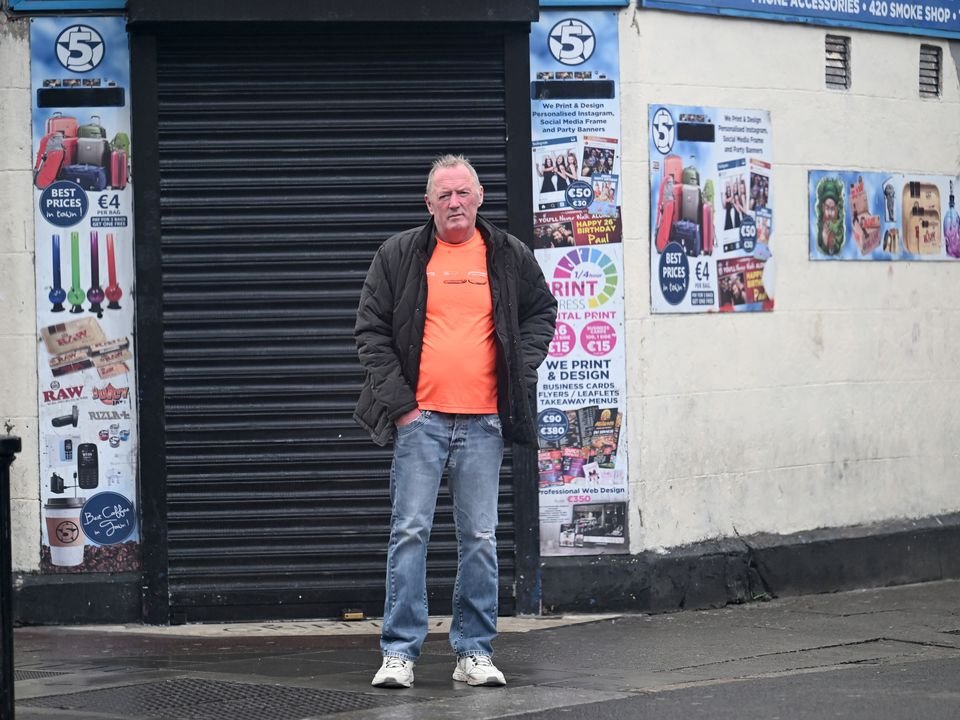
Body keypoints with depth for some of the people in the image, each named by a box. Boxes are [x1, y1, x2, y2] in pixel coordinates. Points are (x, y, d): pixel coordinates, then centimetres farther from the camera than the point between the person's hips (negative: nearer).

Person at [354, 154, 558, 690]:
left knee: (480, 538, 4)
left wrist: (523, 367, 7)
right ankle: (400, 651, 0)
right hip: (420, 418, -1)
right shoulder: (399, 256, 4)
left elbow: (542, 311, 21)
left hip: (484, 422, 2)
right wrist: (396, 398, -3)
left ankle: (475, 651, 11)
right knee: (410, 531, -4)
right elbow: (371, 330, 5)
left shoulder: (509, 256, 8)